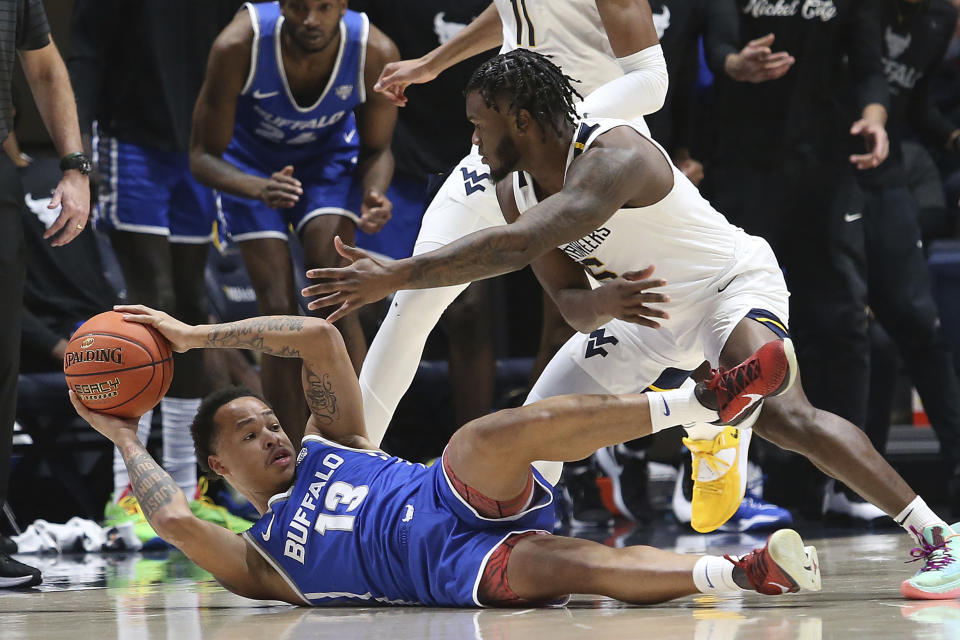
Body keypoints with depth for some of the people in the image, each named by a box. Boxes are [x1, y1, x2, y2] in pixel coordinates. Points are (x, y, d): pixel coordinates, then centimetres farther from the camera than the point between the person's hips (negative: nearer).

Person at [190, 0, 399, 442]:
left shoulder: (376, 54, -30)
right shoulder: (239, 46, -35)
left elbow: (376, 149, -10)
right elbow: (203, 156, -25)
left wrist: (374, 195, -33)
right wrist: (260, 189, -46)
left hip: (329, 156, 1)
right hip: (252, 165, -1)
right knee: (279, 312, -11)